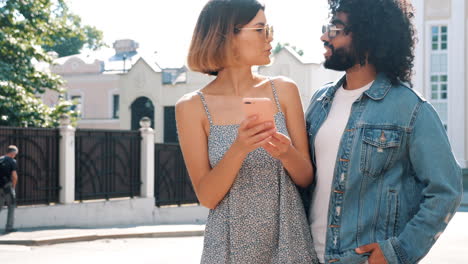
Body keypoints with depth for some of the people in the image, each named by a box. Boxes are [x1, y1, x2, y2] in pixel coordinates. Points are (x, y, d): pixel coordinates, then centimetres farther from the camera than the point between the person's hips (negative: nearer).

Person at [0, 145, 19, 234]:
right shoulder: (12, 161, -8)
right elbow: (14, 176, -15)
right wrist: (13, 186, 0)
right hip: (7, 186, -5)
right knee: (11, 207, 6)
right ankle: (9, 228, 4)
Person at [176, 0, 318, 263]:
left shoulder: (284, 90, -2)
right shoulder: (193, 107, -7)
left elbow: (306, 178, 0)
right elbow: (207, 197, -10)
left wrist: (286, 152, -20)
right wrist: (239, 149, -25)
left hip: (289, 240, 2)